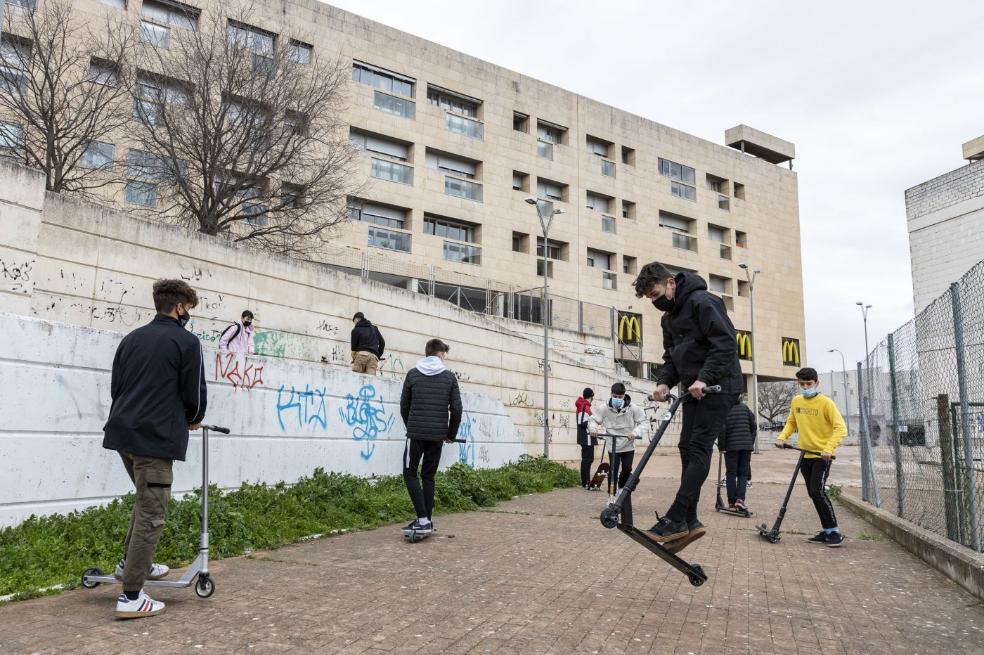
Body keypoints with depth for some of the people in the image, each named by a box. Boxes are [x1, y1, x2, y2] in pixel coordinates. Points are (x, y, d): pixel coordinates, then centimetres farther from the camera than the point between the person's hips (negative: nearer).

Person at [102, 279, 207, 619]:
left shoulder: (131, 338, 14)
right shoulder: (186, 341, -6)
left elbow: (116, 386, 17)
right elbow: (195, 394, -6)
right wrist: (192, 420, 15)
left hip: (122, 432, 8)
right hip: (154, 438, -8)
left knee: (145, 500, 27)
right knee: (150, 515, -2)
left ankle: (133, 562, 33)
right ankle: (131, 597, 0)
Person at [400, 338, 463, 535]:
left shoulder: (413, 374, 3)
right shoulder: (449, 377, 4)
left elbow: (404, 406, 7)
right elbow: (456, 409, 0)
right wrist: (451, 434, 14)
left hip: (416, 433, -2)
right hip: (438, 435, 2)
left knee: (410, 474, 6)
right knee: (429, 476, 13)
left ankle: (423, 520, -7)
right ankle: (427, 521, 11)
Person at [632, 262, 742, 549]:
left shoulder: (702, 301, -12)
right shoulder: (669, 317, 16)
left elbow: (726, 342, -20)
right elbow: (671, 356, 18)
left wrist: (704, 378, -27)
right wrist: (664, 381, -1)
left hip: (718, 386, -9)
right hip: (694, 389, 9)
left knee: (699, 447, -13)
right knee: (688, 448, 4)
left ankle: (676, 519, -15)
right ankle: (689, 520, 6)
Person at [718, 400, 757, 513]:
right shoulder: (744, 407, 8)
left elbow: (721, 429, -13)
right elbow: (754, 426, 9)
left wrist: (721, 447, -5)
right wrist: (751, 443, 17)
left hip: (731, 446, -2)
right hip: (746, 445, 3)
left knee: (731, 474, 4)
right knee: (743, 474, 8)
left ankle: (732, 503, 2)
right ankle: (740, 499, -9)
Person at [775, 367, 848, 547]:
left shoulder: (826, 403, -13)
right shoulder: (796, 401, 5)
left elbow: (840, 428, -18)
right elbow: (791, 423, 17)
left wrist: (829, 448, -29)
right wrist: (782, 437, -1)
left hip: (822, 456, -6)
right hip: (805, 455, 6)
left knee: (818, 491, -15)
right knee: (813, 494, 10)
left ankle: (834, 531, -3)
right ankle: (827, 531, 21)